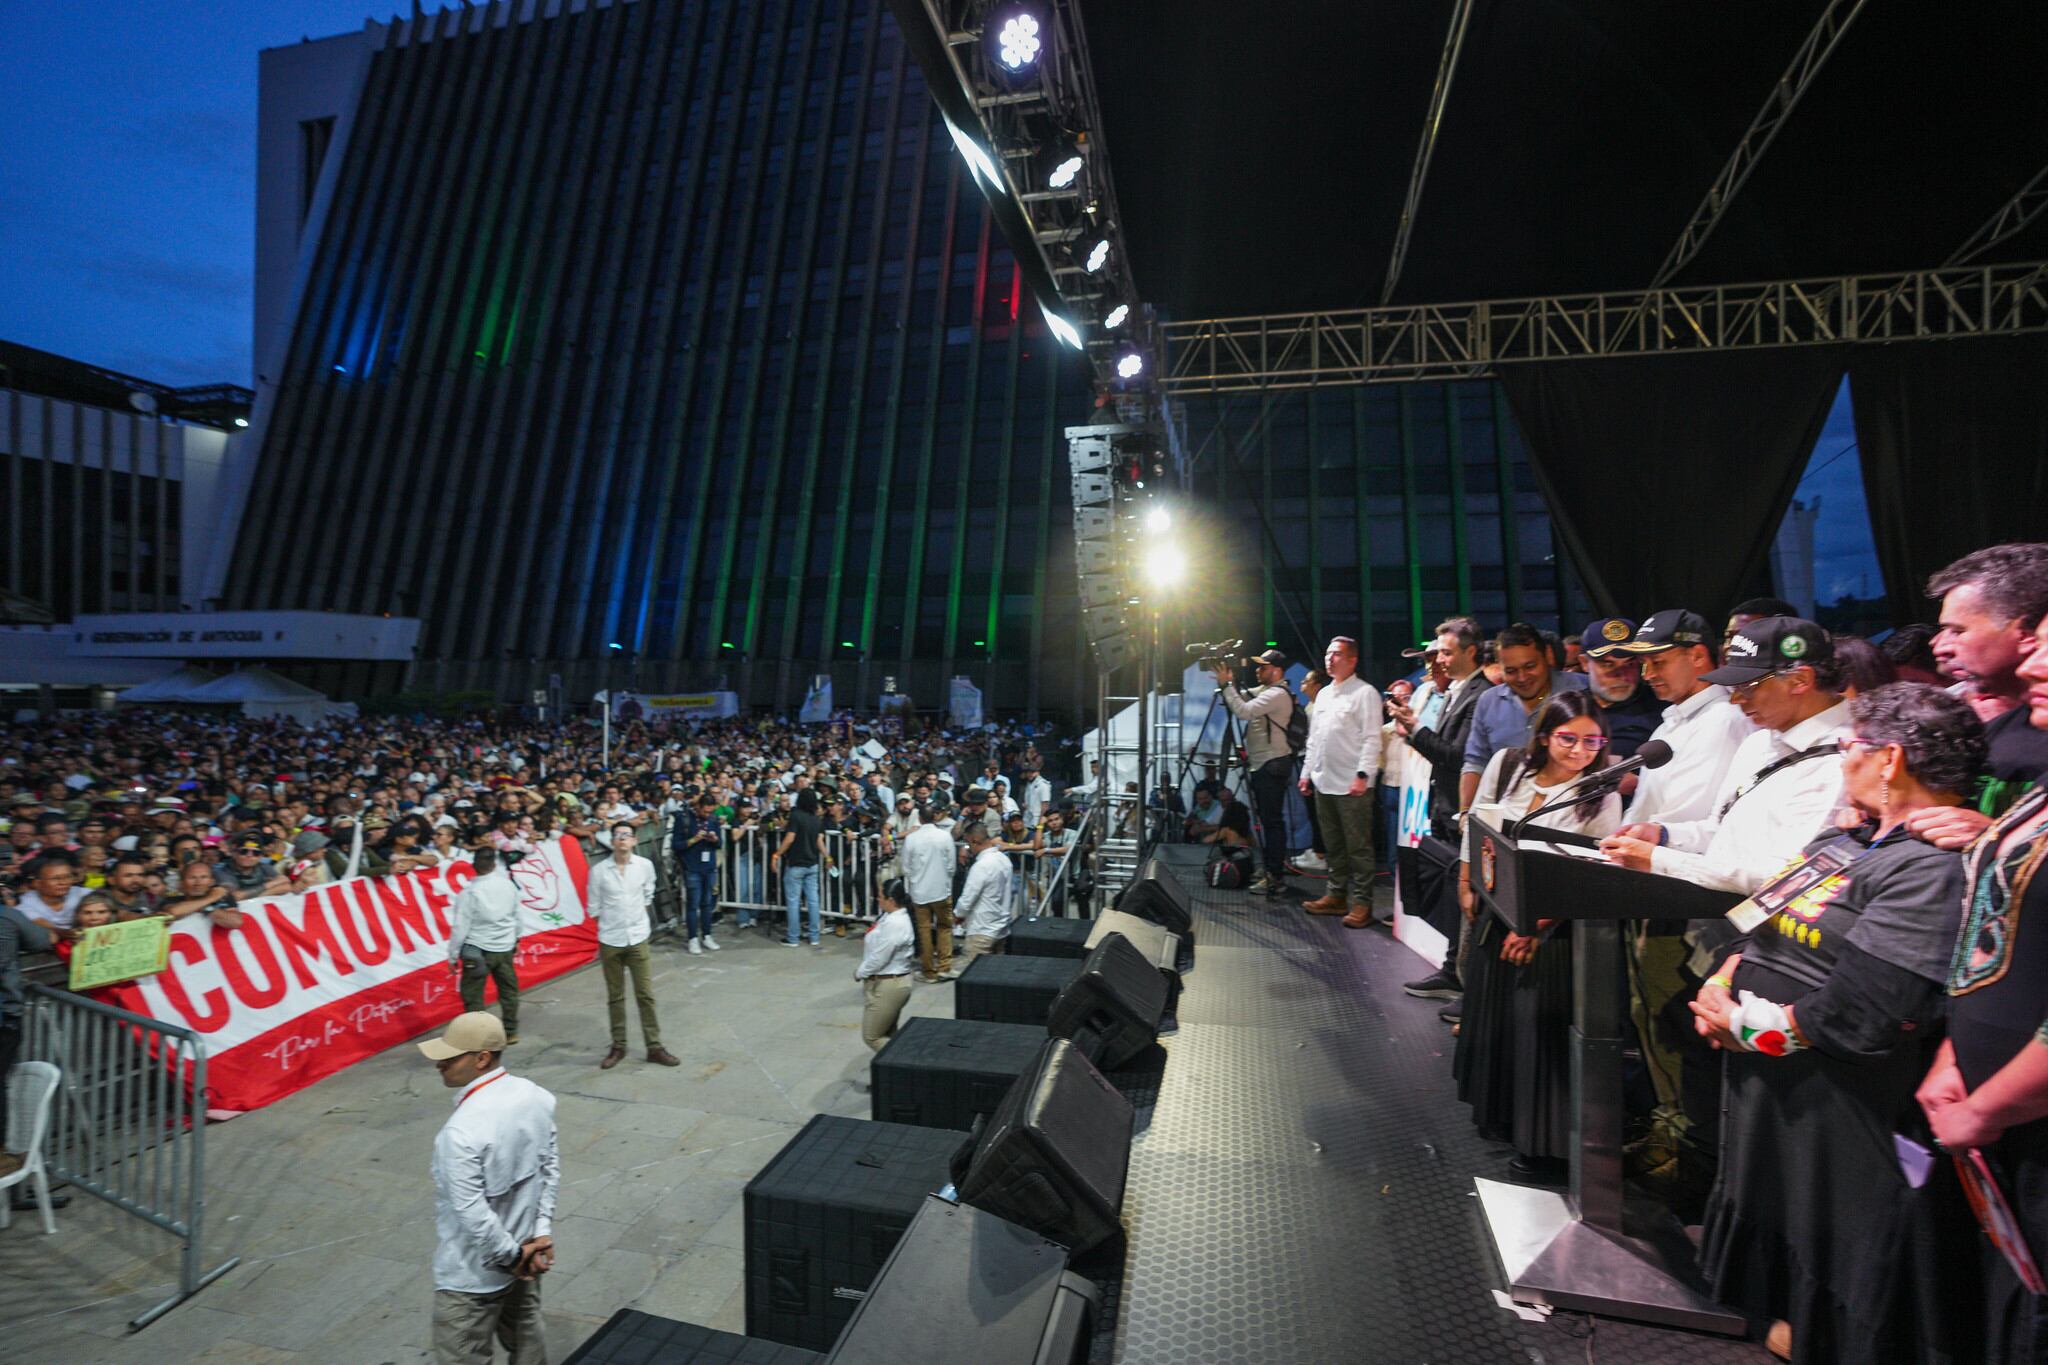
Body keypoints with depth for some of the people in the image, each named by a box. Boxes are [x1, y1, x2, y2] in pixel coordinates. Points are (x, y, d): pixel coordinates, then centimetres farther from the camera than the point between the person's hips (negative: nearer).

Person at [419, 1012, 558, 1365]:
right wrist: (542, 1232, 2)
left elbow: (471, 1212, -26)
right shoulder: (536, 1097, -9)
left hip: (473, 1273, -7)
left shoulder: (463, 1130, -31)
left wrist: (512, 1255, -12)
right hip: (523, 1245, 7)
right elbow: (551, 1165, -1)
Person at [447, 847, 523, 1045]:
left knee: (473, 995, 7)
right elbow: (517, 917, 7)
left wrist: (453, 956, -2)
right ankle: (511, 1032, 26)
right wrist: (515, 940, 23)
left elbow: (460, 927, -13)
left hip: (477, 950, -5)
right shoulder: (509, 885, -4)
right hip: (505, 948, 5)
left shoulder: (470, 892, -16)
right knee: (508, 989, 16)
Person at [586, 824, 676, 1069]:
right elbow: (594, 907, 0)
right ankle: (618, 1047, 25)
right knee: (615, 996, 12)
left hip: (638, 937, 1)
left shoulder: (645, 866, -6)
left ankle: (654, 1047, 13)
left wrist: (635, 916, 8)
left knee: (645, 994, 5)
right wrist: (612, 921, 5)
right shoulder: (598, 870, -10)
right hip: (610, 940, -1)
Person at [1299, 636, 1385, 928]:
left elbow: (1372, 739, -12)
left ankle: (1362, 903, 5)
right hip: (1323, 783, 8)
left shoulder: (1365, 693, -6)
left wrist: (1363, 775, -20)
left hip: (1352, 784, -8)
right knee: (1334, 845, 14)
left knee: (1358, 847, -1)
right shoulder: (1323, 694, 17)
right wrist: (1307, 772, 16)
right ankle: (1337, 895, 24)